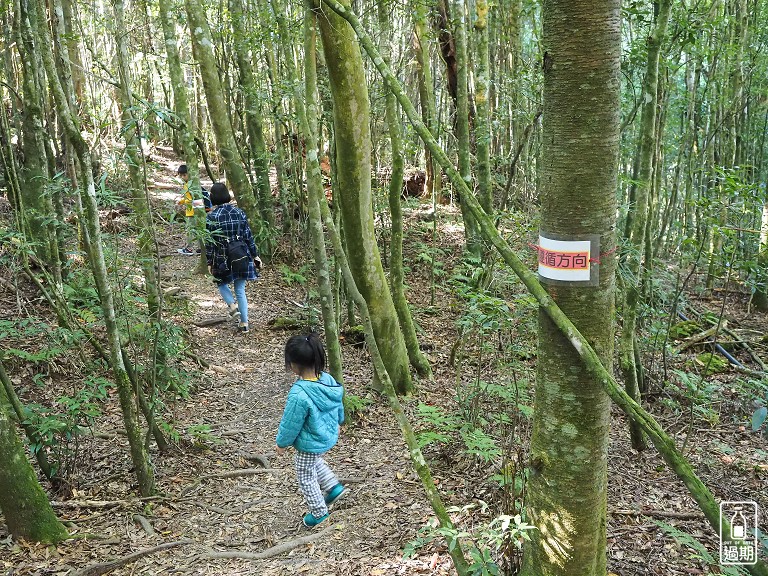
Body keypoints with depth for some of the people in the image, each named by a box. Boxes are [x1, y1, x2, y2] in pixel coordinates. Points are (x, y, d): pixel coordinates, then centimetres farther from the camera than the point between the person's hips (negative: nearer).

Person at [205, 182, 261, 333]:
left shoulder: (211, 216, -11)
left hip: (222, 259, -3)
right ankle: (244, 323, 13)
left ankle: (233, 305, 1)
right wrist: (255, 255, 10)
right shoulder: (239, 212, -2)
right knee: (240, 289, 12)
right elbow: (248, 236, 1)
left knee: (222, 283, 24)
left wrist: (209, 262, 0)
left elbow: (209, 242, -8)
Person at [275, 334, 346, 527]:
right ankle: (334, 487, 37)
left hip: (310, 444, -7)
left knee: (306, 478, 19)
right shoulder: (328, 380, -14)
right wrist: (337, 422, 24)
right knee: (314, 462, 36)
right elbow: (339, 406, 4)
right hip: (329, 437, 7)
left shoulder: (299, 394, -36)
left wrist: (282, 443, -3)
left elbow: (291, 423, -22)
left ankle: (319, 513, 35)